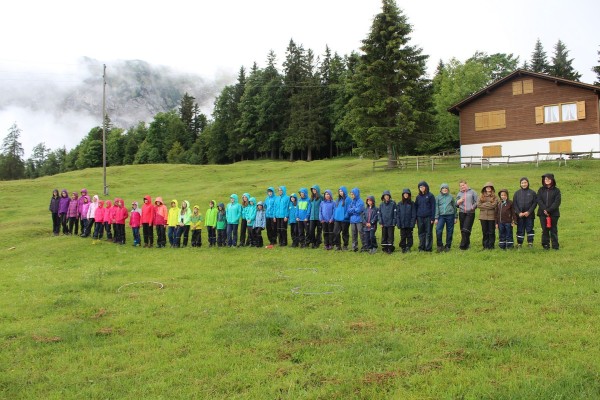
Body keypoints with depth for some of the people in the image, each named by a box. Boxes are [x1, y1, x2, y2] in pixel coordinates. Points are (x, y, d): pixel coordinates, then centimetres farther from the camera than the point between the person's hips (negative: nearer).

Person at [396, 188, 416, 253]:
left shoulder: (412, 203, 2)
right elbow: (397, 214, 5)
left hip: (409, 224, -1)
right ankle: (403, 248, 11)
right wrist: (398, 223, -4)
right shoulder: (399, 204, 6)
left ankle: (408, 247, 10)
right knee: (403, 236, 4)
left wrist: (412, 223, -9)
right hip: (402, 224, 1)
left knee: (409, 236, 3)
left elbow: (414, 214, 0)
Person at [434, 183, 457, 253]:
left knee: (449, 232, 3)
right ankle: (440, 245, 2)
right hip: (441, 216, -1)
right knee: (438, 230, -13)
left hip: (450, 216, 1)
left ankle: (448, 246, 14)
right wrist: (436, 218, -3)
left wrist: (455, 217, 10)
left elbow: (454, 207, 13)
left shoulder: (451, 197, 9)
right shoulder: (438, 197, 7)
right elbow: (436, 208, 4)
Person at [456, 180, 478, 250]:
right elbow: (456, 204, 16)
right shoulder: (459, 194, 14)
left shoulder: (472, 192, 4)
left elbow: (477, 202, 4)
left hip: (470, 213, -4)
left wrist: (473, 207, -13)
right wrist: (459, 201, -4)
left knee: (466, 229, -12)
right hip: (462, 213, 4)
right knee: (462, 230, 5)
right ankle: (467, 244, 19)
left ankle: (463, 245, -9)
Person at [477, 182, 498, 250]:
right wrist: (488, 205, -9)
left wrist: (484, 204, -8)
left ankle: (491, 246, 10)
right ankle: (485, 246, 15)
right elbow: (478, 205, -5)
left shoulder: (494, 197, 1)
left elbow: (493, 205, -14)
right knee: (485, 232, 8)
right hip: (483, 217, 2)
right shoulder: (481, 197, 8)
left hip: (491, 217, -2)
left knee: (491, 232, 3)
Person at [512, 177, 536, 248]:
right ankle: (519, 243, 12)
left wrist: (529, 212, -13)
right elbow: (514, 204, 3)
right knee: (520, 230, 6)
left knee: (529, 229, 3)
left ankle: (530, 242, 10)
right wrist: (519, 213, -10)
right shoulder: (517, 193, 5)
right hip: (519, 215, 1)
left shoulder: (532, 192, 2)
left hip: (529, 215, -1)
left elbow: (535, 203, -2)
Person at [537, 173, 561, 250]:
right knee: (545, 230, 5)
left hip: (554, 213, -2)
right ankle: (545, 245, 12)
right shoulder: (541, 190, 8)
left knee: (553, 230, 3)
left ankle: (555, 245, 10)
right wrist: (544, 209, -15)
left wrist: (549, 210, -15)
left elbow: (557, 202, -7)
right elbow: (539, 200, -1)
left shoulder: (556, 190, 1)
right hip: (543, 213, 2)